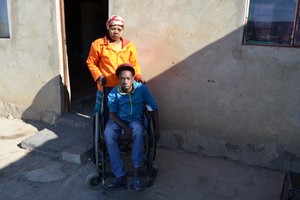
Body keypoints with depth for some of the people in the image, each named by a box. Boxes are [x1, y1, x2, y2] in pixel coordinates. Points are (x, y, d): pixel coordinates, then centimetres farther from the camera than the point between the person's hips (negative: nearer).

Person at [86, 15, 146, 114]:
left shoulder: (129, 45, 3)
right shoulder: (98, 44, -4)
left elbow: (134, 64, 8)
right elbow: (91, 62, 3)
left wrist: (138, 76, -9)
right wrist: (98, 76, -10)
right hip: (105, 87, -1)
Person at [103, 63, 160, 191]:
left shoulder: (142, 88, -6)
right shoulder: (114, 92, -6)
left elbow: (154, 108, -2)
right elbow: (112, 113, -7)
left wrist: (156, 129, -7)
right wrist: (124, 127, -24)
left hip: (135, 120, -1)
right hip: (117, 120, 1)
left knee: (138, 129, -39)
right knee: (108, 134, -34)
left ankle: (136, 174, -35)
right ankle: (120, 177, -32)